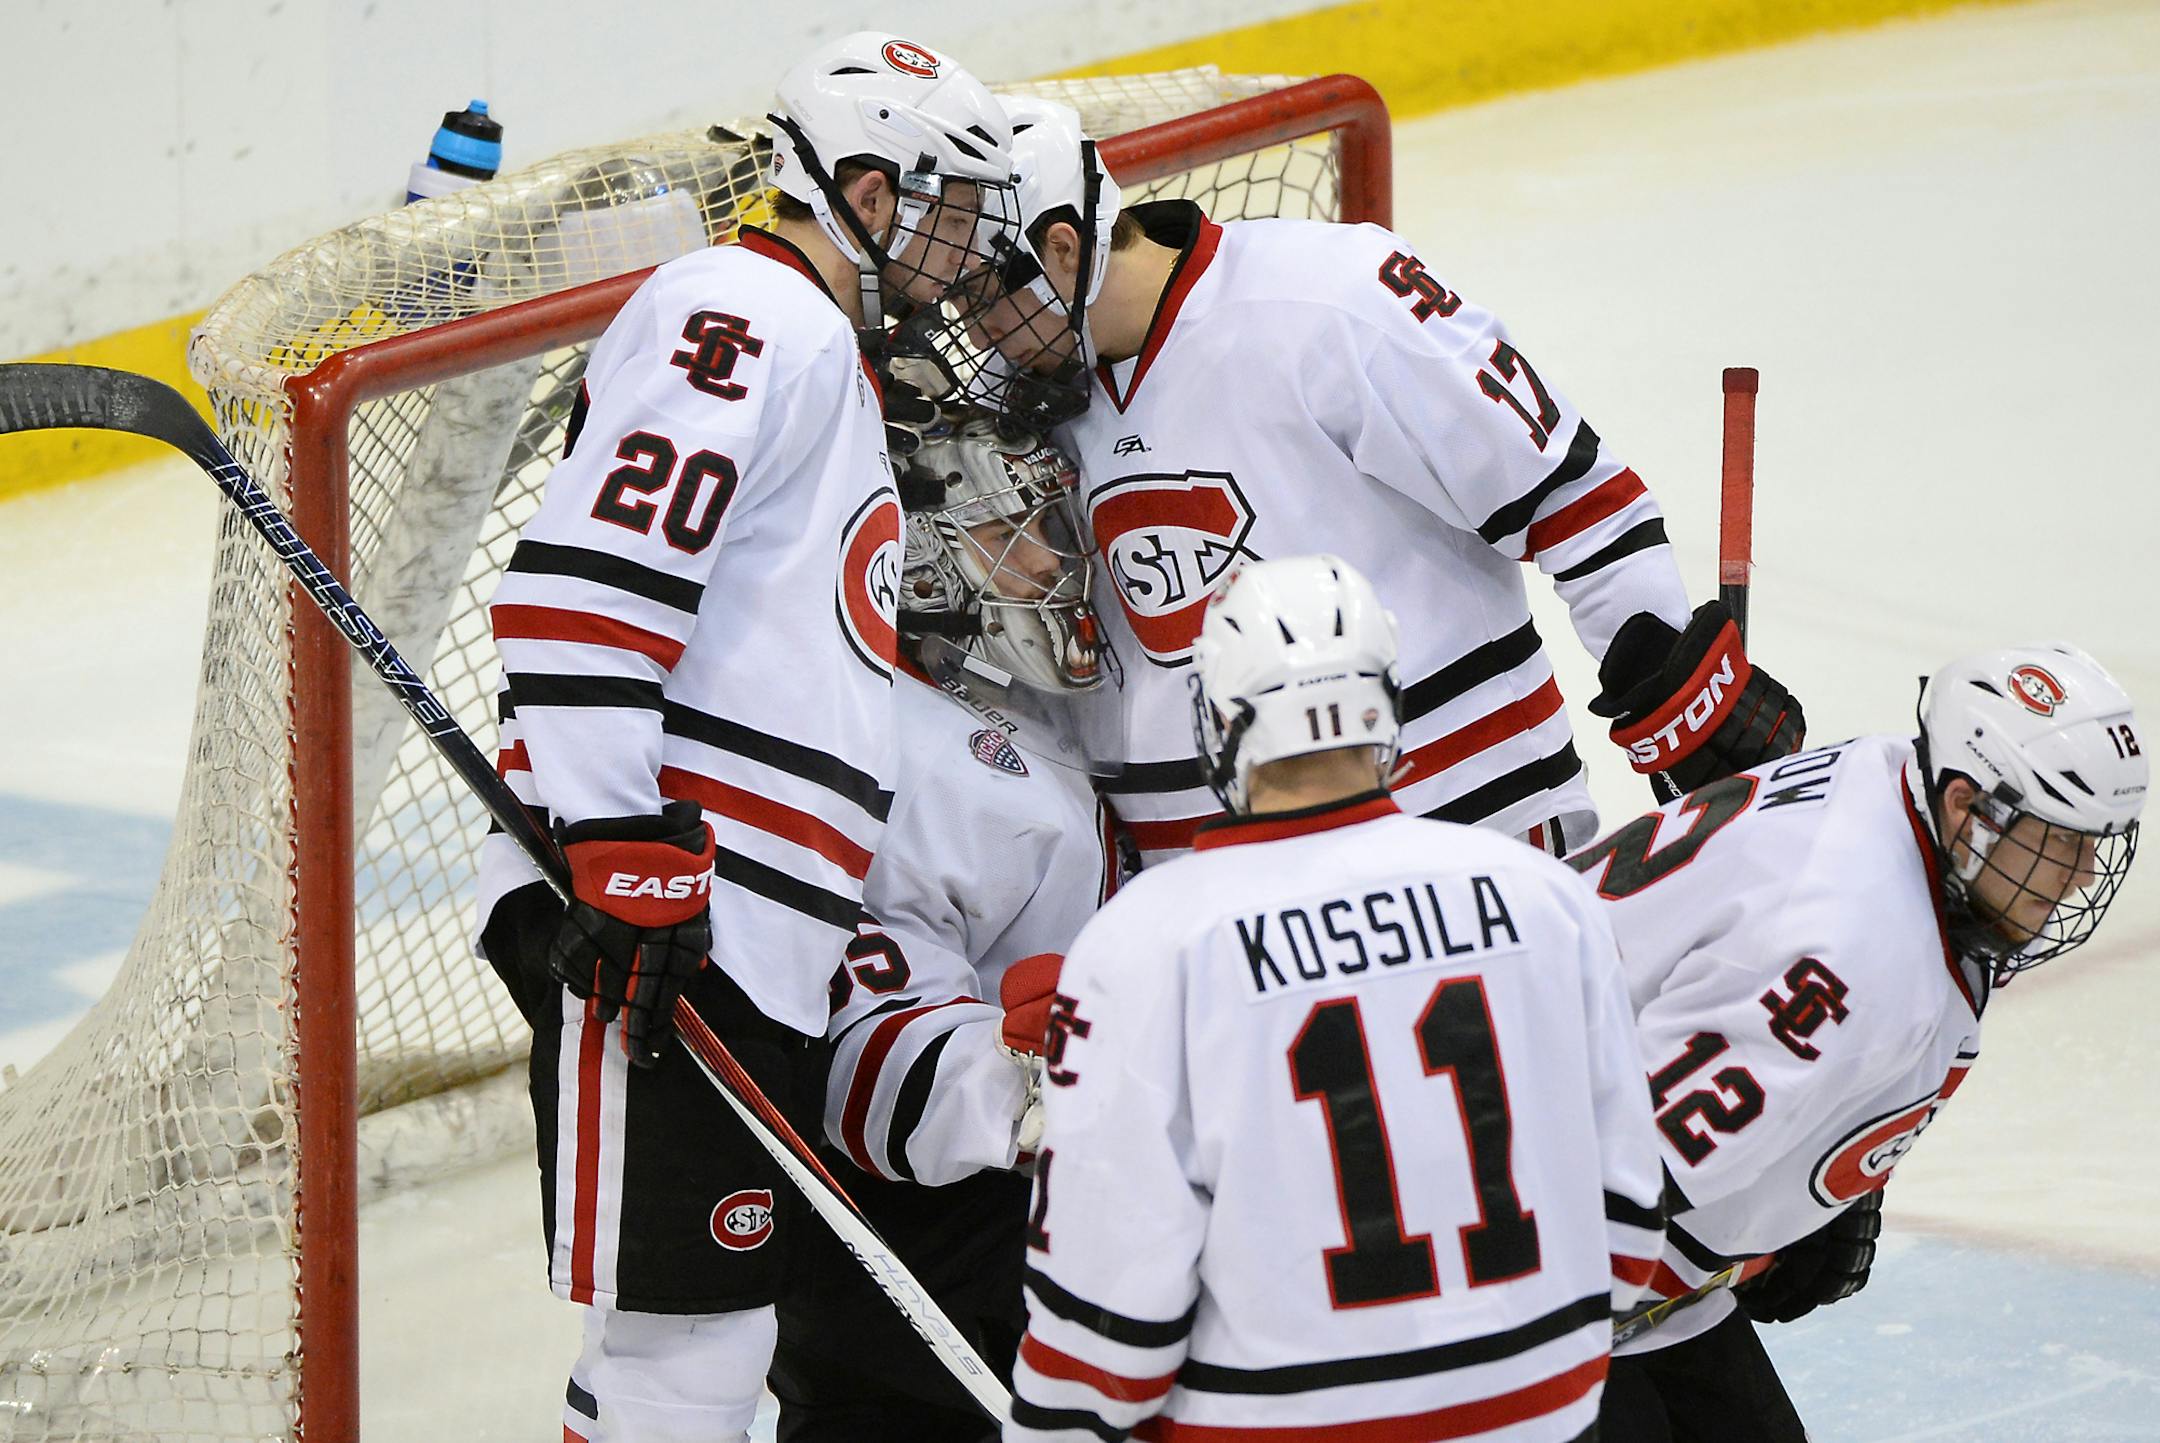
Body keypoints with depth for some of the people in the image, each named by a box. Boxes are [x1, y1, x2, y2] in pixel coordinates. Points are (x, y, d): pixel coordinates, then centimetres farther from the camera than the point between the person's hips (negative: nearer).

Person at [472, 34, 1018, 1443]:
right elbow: (580, 588, -20)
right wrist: (620, 849, -24)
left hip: (749, 950, 11)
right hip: (647, 919, -11)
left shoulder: (831, 361, 26)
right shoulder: (744, 318, -8)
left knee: (737, 1320, 13)